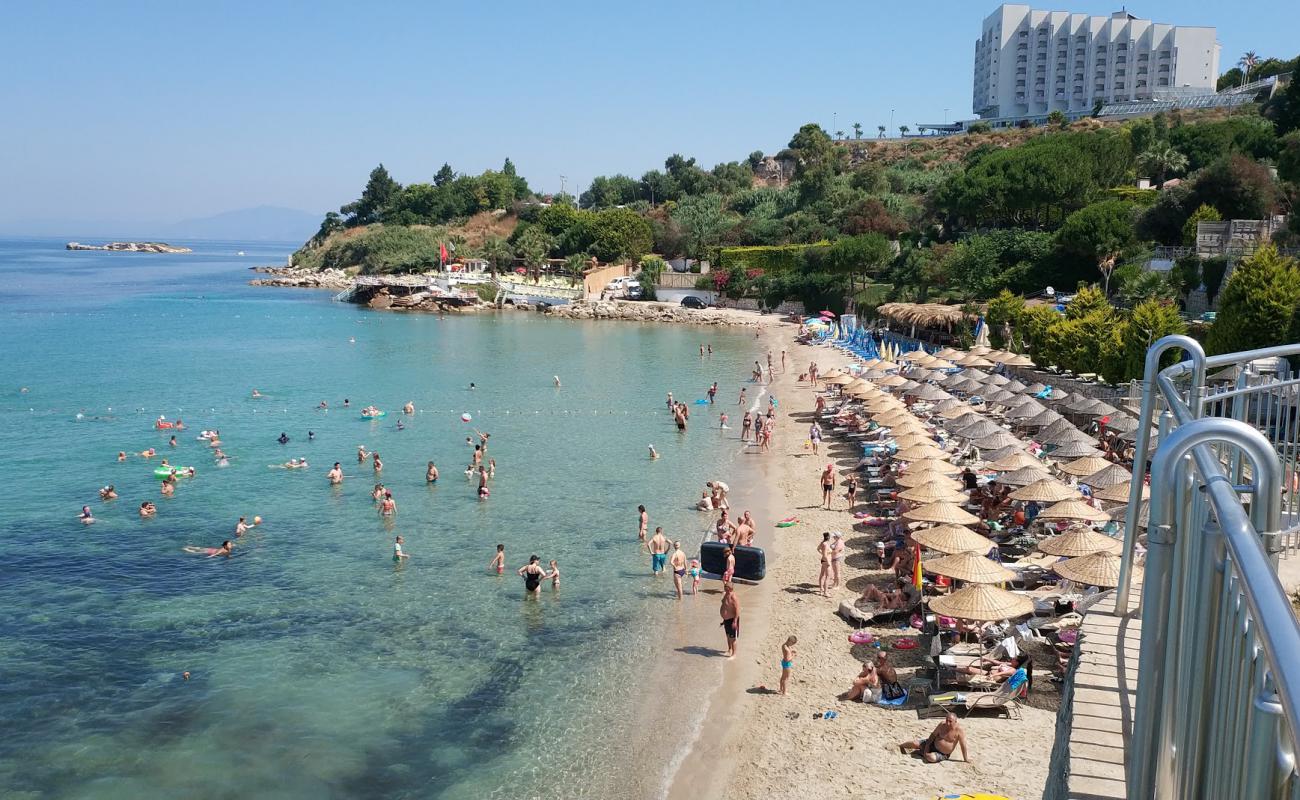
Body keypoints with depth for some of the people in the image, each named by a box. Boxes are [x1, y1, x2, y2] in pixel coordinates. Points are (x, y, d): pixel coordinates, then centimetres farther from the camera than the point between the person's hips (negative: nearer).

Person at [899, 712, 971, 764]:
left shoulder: (959, 730, -25)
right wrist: (927, 746, -7)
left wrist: (965, 759, -17)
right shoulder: (942, 725, -12)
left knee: (931, 758, -34)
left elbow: (963, 745, -21)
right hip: (933, 744, 3)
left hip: (943, 754, -3)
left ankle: (920, 752, 0)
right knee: (915, 744, -7)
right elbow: (933, 735, 0)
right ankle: (899, 746, 25)